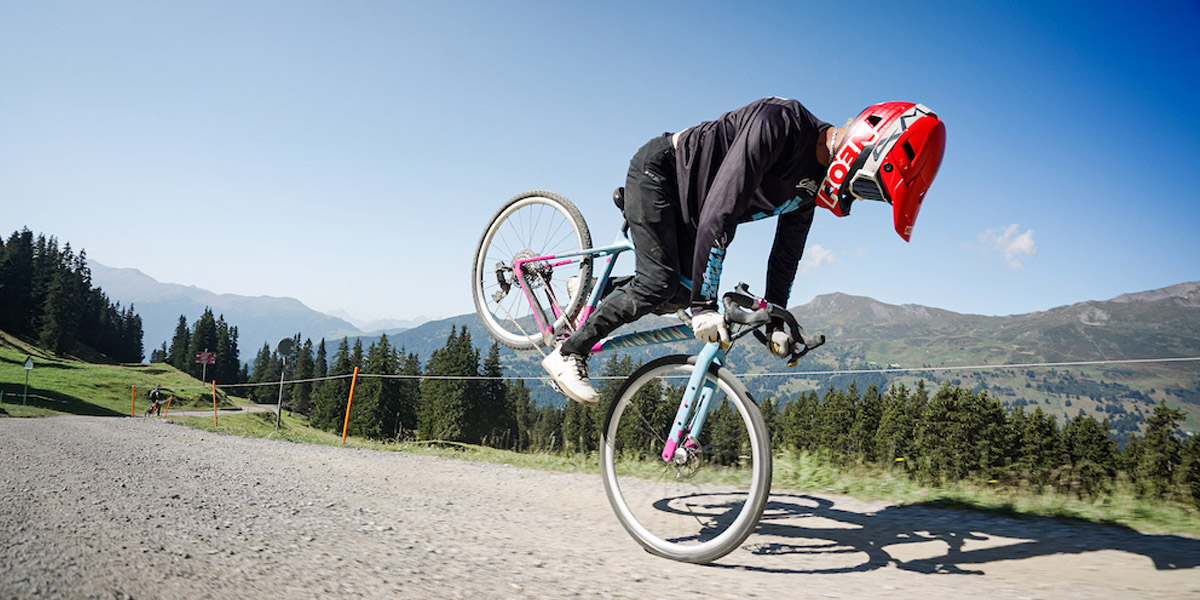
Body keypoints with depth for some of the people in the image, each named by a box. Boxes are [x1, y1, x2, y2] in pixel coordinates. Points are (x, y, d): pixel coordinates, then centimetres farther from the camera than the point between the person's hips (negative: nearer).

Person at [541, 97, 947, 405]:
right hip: (659, 170, -9)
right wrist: (704, 306, -34)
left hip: (684, 209, 9)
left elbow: (788, 249, 8)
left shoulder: (812, 180, -4)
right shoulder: (778, 123, -32)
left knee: (680, 294, 0)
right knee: (659, 284, -19)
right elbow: (719, 213, -36)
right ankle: (568, 353, -9)